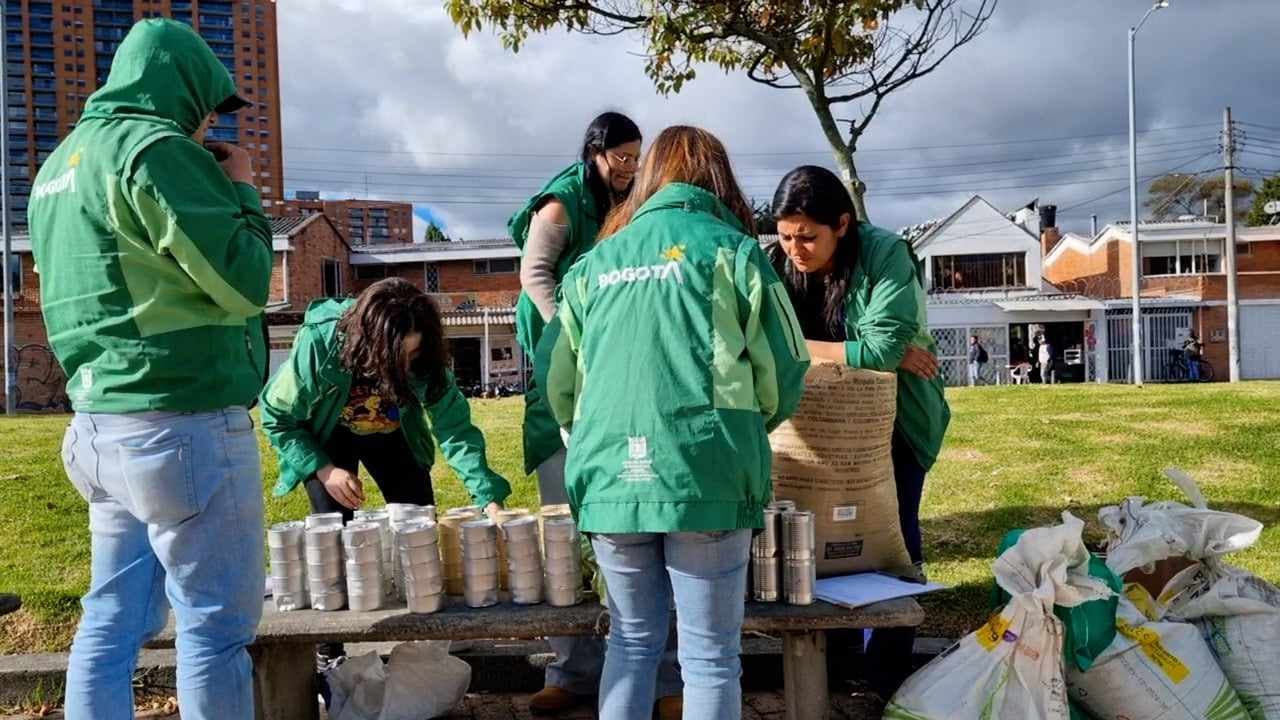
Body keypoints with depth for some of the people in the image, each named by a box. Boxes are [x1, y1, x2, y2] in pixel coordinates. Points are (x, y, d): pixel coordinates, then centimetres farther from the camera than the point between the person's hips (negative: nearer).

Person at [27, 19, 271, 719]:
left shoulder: (62, 161, 17)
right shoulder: (156, 147, -12)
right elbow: (244, 283, -14)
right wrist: (242, 191, 1)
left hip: (103, 420, 9)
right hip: (185, 422, -9)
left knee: (115, 618, 14)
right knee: (215, 622, 0)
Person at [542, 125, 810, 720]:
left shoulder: (595, 263, 14)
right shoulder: (730, 249, 4)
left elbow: (559, 382, 16)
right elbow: (783, 373, 4)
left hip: (607, 480, 4)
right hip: (705, 478, -3)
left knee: (632, 640, 19)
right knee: (710, 656, 8)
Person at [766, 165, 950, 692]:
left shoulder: (885, 254, -23)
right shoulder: (782, 264, -12)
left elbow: (883, 348, -31)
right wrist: (864, 353, -25)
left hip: (893, 419, -3)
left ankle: (889, 678, 12)